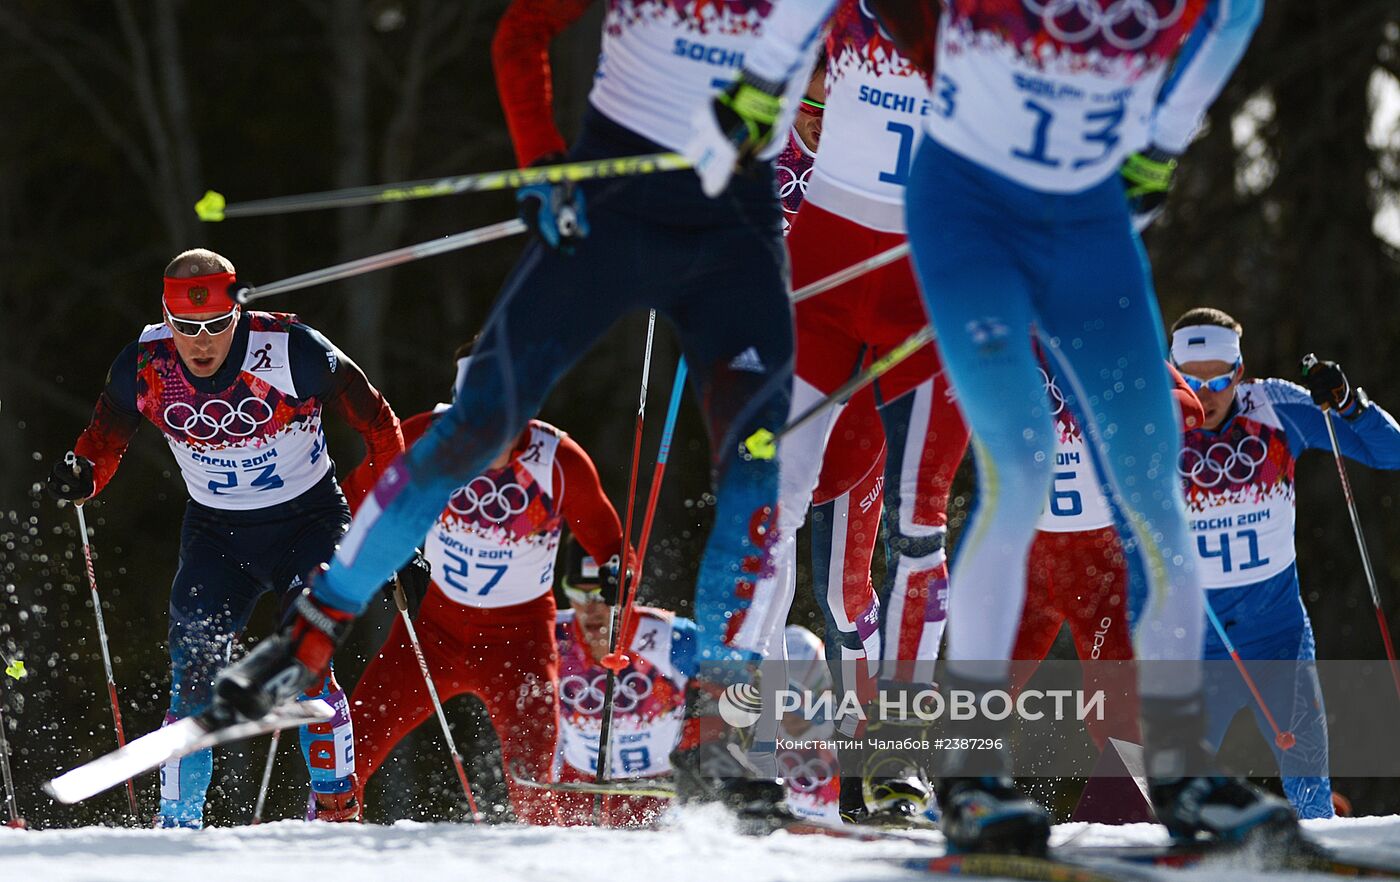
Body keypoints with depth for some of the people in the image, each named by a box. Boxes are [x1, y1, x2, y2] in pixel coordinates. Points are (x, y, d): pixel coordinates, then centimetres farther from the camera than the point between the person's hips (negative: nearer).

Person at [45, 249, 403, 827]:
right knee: (194, 676, -7)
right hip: (215, 534, 3)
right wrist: (83, 474, -19)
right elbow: (106, 439, 4)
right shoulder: (144, 369, -14)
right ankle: (178, 825, 1)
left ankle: (335, 808, -6)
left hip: (308, 523, -3)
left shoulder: (295, 352, -23)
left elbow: (377, 425, -10)